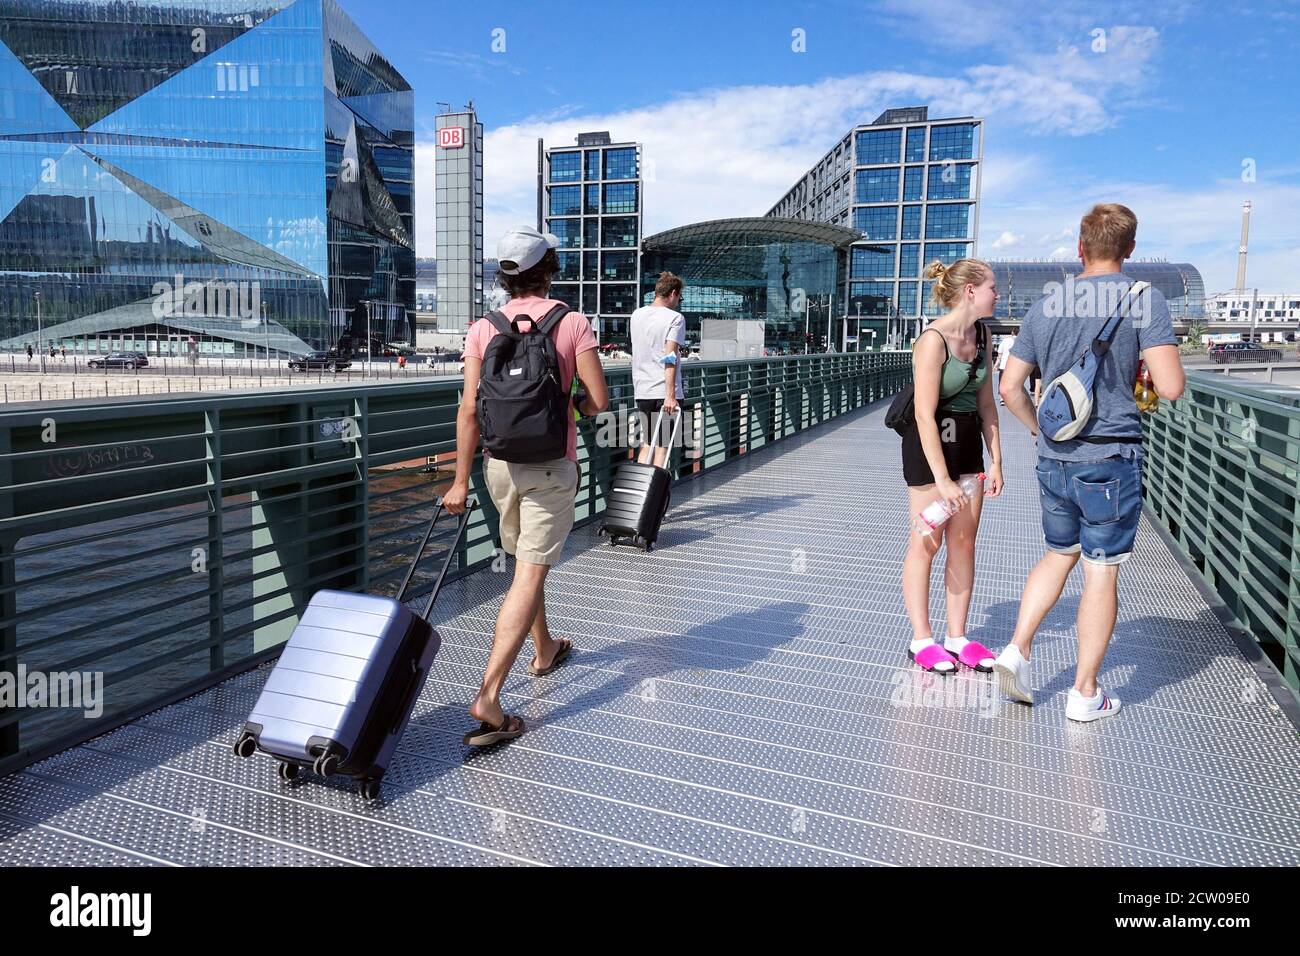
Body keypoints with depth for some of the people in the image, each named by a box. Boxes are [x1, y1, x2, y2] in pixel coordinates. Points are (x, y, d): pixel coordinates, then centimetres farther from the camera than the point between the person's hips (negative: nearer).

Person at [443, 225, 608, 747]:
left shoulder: (483, 328, -1)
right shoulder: (573, 323, -7)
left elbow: (470, 408, -5)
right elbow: (598, 400, -10)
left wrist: (460, 480, -1)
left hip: (500, 463, 4)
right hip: (551, 466, -4)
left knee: (524, 563, 23)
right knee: (530, 576, -5)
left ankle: (545, 649, 43)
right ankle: (488, 696, -12)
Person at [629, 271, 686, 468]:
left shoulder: (636, 315, 12)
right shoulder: (675, 318, -8)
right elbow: (670, 358, -17)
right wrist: (670, 395, -21)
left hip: (641, 391, 6)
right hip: (664, 392, -6)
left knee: (646, 444, 16)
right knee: (662, 447, 0)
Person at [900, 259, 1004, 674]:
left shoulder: (979, 336, 6)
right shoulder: (933, 340, -20)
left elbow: (986, 404, 11)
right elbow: (924, 416, -23)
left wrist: (996, 461, 8)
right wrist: (942, 479, -24)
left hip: (968, 442, 8)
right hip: (930, 443, -8)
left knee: (964, 544, 9)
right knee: (926, 543, 1)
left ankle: (957, 637, 19)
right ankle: (921, 640, 13)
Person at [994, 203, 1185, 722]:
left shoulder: (1045, 306, 5)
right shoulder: (1144, 300, -8)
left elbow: (1010, 388, 6)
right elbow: (1170, 387, -15)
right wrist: (1161, 367, 7)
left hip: (1054, 459, 4)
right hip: (1111, 458, -4)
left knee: (1060, 554, 22)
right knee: (1101, 573, 5)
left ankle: (1016, 651, 13)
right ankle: (1085, 693, 14)